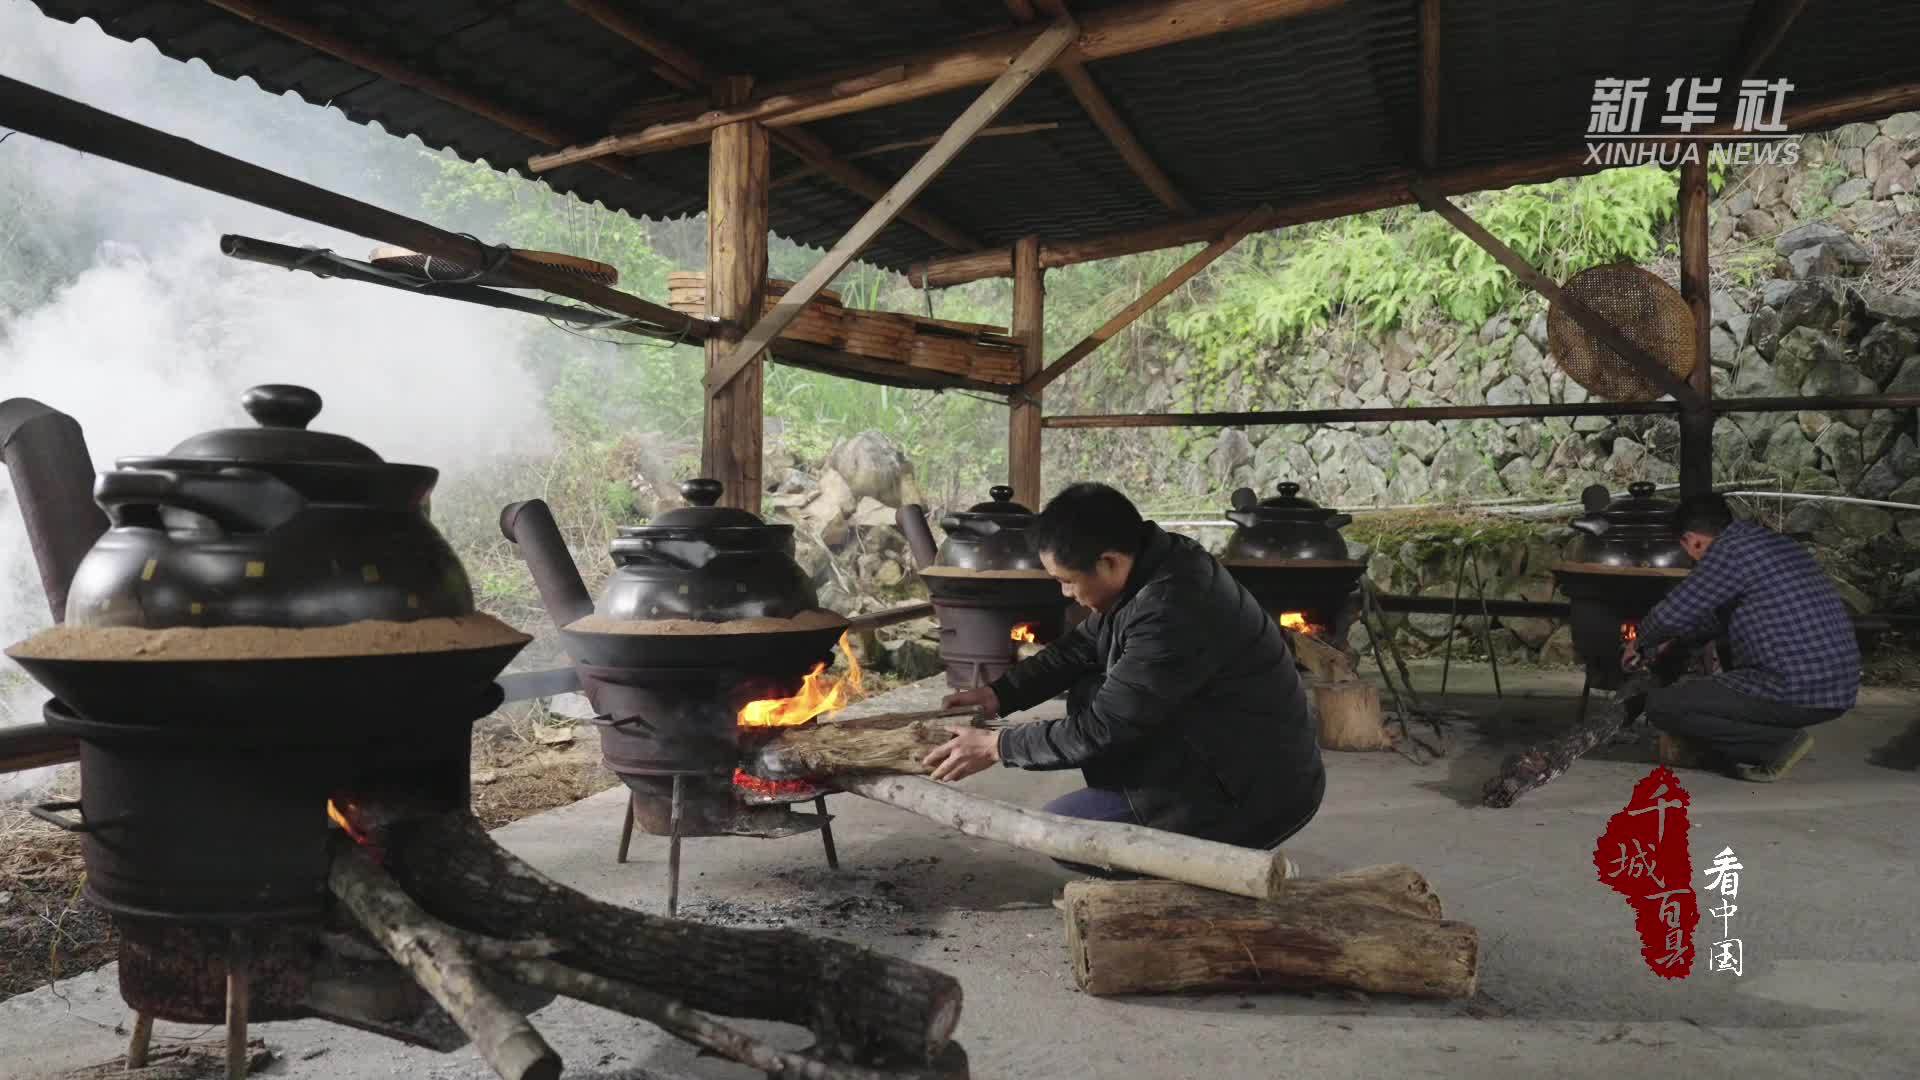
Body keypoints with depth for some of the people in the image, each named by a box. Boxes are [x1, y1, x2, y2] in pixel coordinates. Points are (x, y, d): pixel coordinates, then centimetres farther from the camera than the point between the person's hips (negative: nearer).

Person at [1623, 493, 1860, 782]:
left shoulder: (1731, 550, -11)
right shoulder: (1776, 543, 17)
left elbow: (1673, 614, -7)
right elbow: (1723, 617, 30)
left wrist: (1640, 643, 13)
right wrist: (1671, 639, 39)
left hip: (1797, 693, -10)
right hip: (1840, 690, 10)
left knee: (1660, 705, -6)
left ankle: (1780, 742, -4)